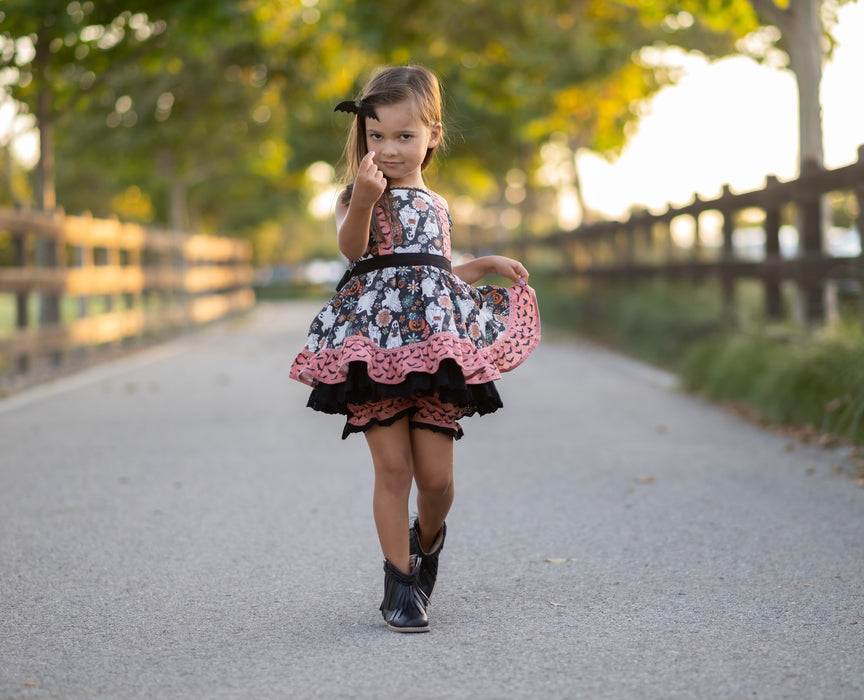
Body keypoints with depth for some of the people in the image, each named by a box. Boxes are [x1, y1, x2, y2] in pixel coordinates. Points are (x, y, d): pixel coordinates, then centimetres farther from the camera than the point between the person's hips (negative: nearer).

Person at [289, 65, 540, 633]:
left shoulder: (437, 206, 22)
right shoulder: (361, 194, 5)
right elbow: (353, 248, -17)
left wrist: (487, 264, 23)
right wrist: (362, 199, -32)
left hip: (435, 344, 4)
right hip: (375, 345, -3)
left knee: (437, 474, 0)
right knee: (392, 467, -5)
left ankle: (428, 540, 32)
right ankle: (400, 581, 8)